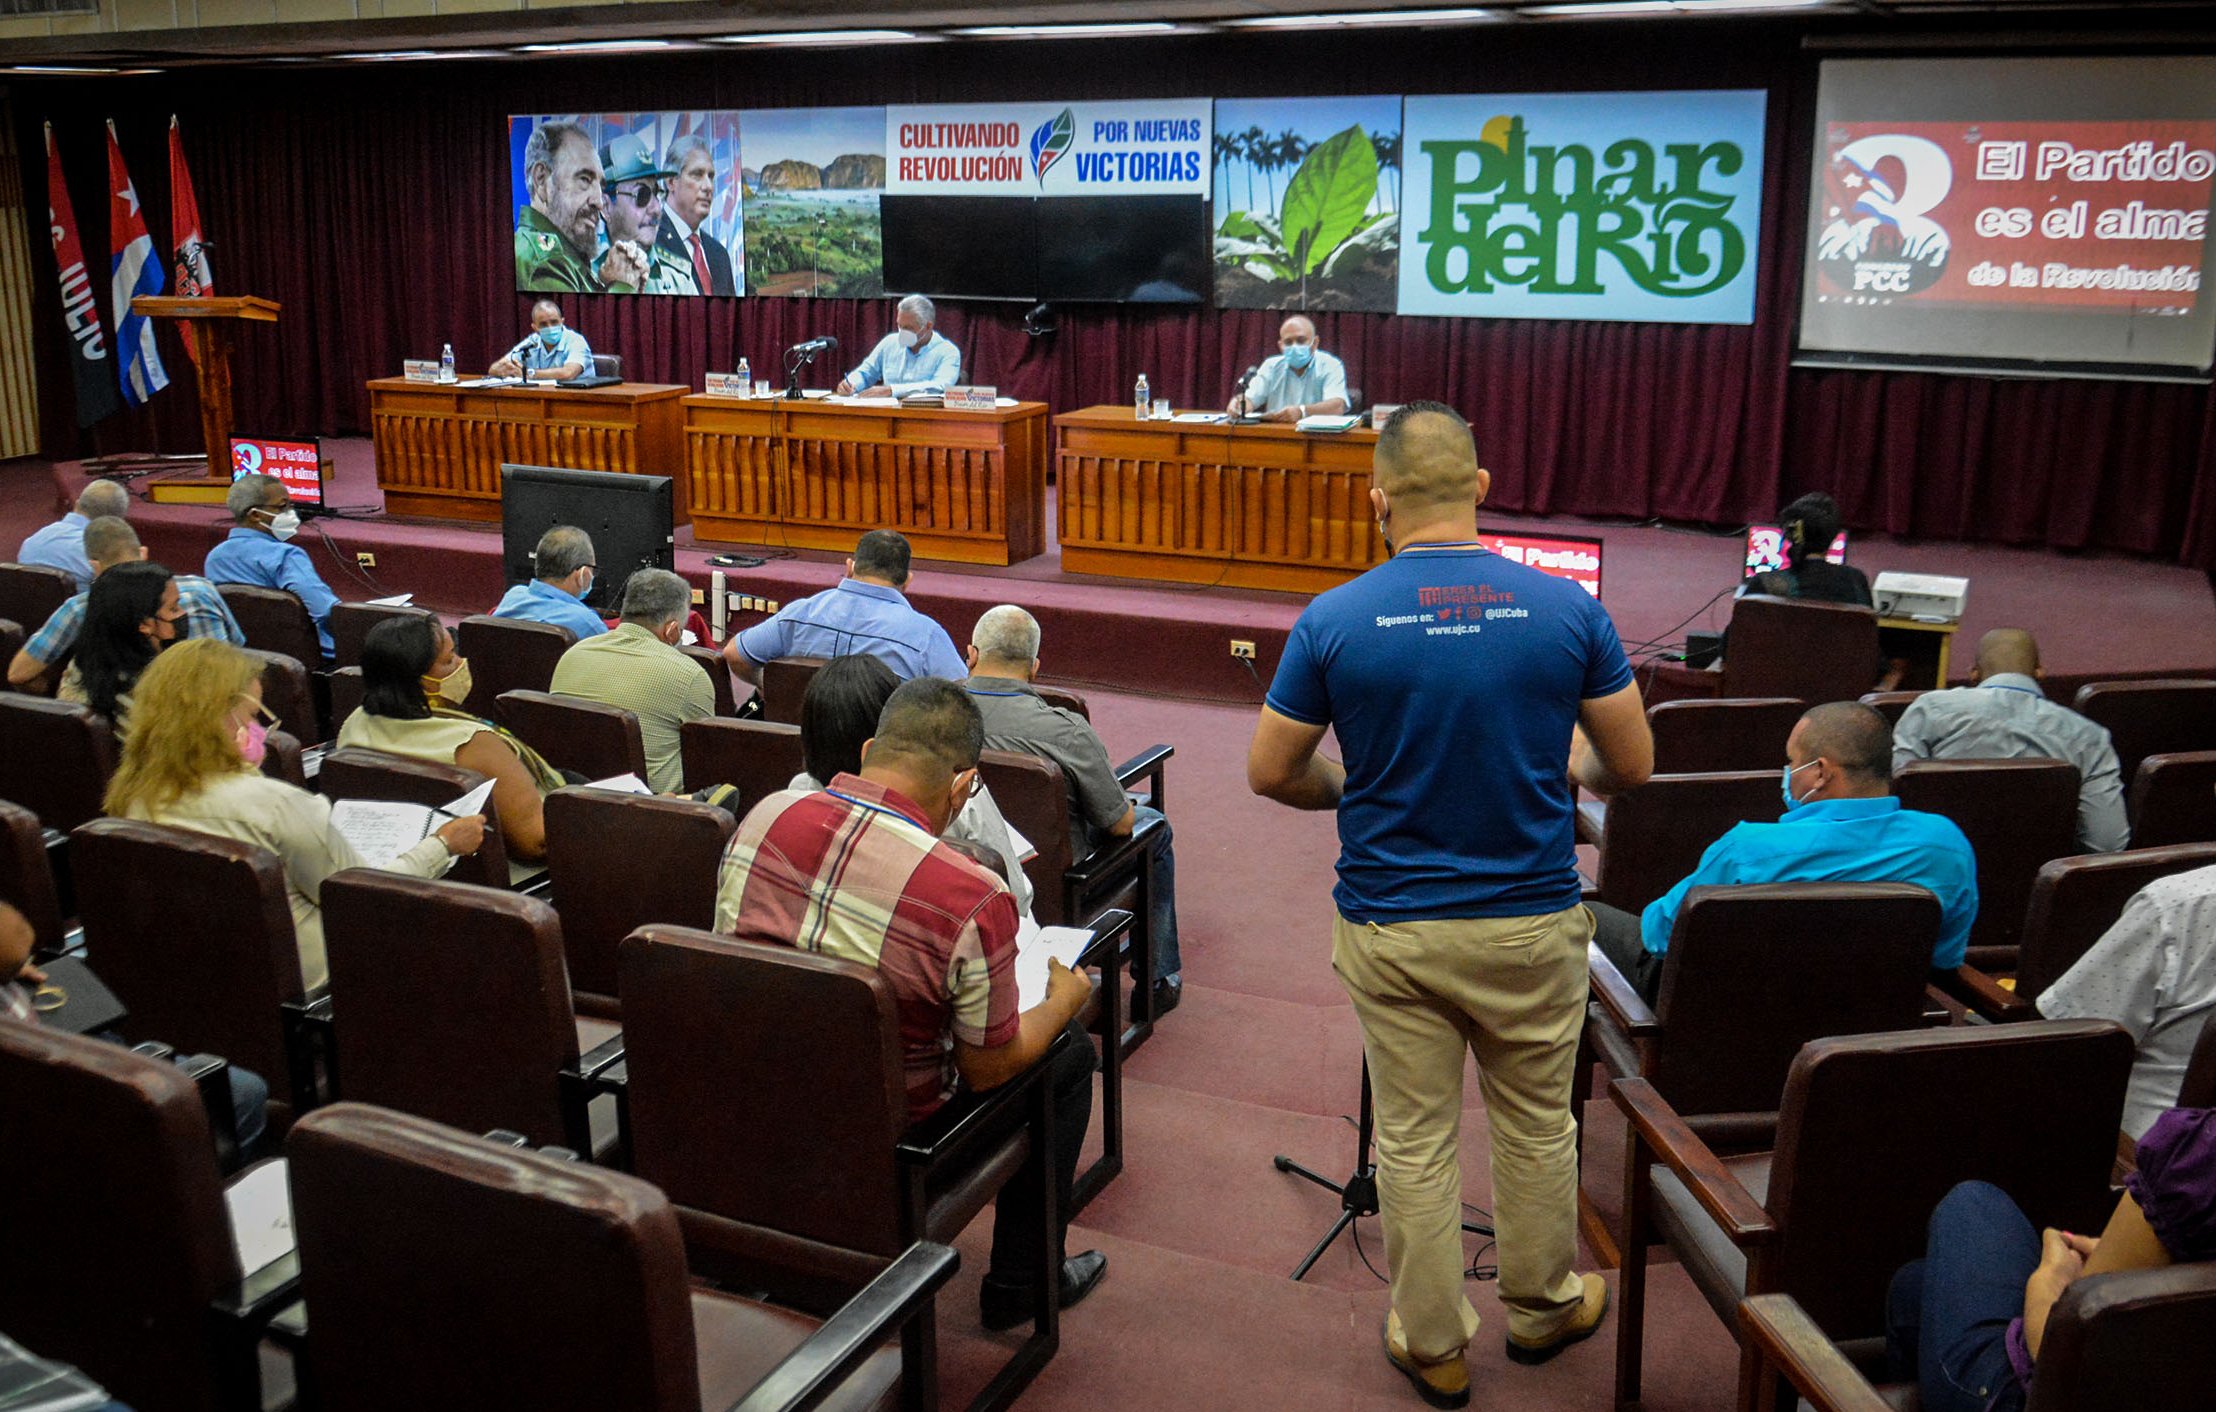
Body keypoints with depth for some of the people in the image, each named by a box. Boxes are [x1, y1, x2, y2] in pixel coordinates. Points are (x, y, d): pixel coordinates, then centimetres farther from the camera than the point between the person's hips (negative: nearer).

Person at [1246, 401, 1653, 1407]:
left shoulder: (1333, 622, -11)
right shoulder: (1567, 610, -9)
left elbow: (1270, 773, -3)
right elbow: (1631, 767, -1)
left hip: (1388, 927, -1)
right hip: (1531, 920, 1)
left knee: (1414, 1140, 13)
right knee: (1537, 1125, 21)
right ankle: (1543, 1306, 40)